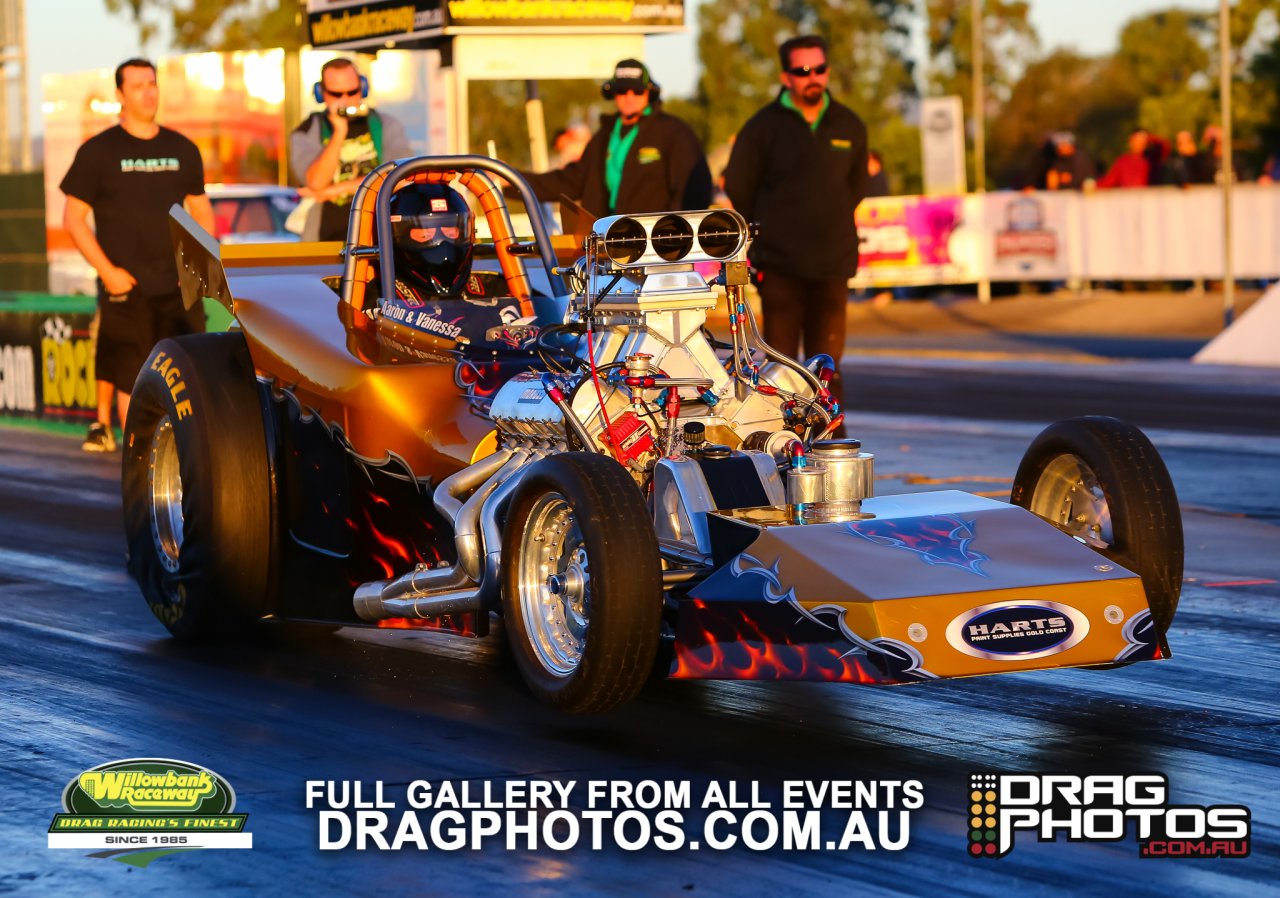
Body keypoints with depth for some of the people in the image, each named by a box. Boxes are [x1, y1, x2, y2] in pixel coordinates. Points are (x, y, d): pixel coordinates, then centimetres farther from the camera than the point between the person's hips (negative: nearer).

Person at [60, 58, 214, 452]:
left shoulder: (182, 149, 11)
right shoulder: (98, 151, 0)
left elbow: (201, 210, 20)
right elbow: (73, 218, -1)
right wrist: (107, 271, -10)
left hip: (179, 283, 3)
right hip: (126, 286, -3)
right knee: (129, 374, -2)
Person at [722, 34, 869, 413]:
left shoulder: (849, 126, 7)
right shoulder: (764, 126, -1)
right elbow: (738, 186, 9)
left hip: (833, 265, 2)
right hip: (780, 266, -2)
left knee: (827, 363, 3)